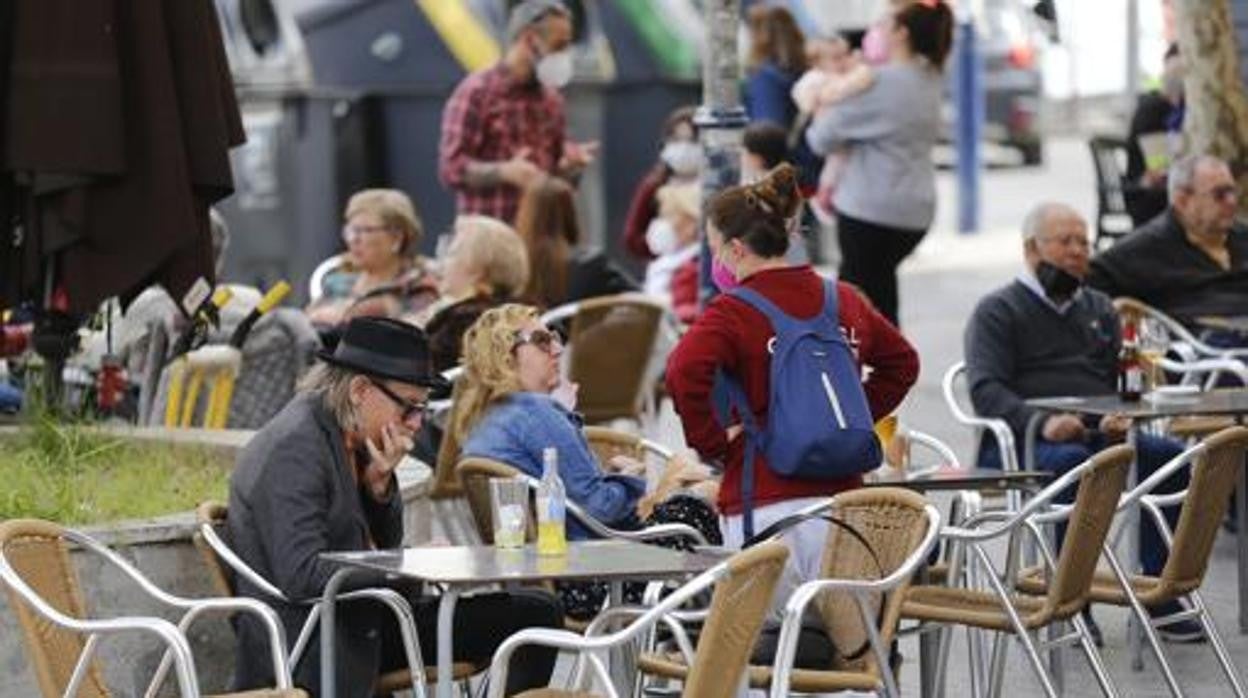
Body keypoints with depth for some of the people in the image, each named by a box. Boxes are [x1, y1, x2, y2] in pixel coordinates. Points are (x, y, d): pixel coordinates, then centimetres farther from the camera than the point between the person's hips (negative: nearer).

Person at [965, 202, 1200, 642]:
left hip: (1099, 436, 5)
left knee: (1172, 456, -22)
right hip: (1020, 443, -5)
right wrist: (1039, 422, -26)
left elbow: (1122, 380, 23)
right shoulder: (998, 312, 8)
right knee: (1072, 462, -39)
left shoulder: (1100, 309, 27)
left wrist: (1119, 417, -3)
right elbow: (986, 389, -7)